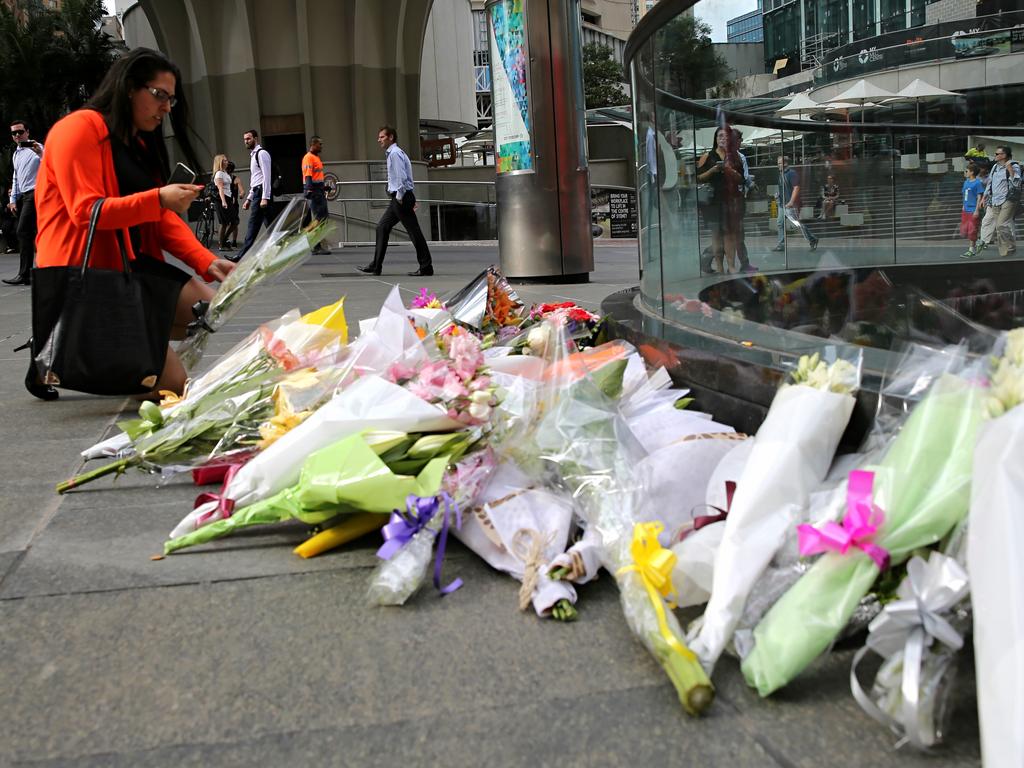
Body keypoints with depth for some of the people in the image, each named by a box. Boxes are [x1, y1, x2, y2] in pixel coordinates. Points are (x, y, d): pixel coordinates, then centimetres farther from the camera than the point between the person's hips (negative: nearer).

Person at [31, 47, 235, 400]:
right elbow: (85, 211, -20)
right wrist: (158, 199, -30)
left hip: (133, 265, 9)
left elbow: (162, 218, 11)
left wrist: (207, 262, -5)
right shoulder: (79, 128, -10)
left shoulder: (141, 144, 18)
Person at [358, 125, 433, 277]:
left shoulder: (395, 153, -13)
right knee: (382, 227, 11)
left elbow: (401, 178, -20)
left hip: (401, 198, -10)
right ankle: (375, 266, 13)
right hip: (398, 197, 10)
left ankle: (426, 268, -3)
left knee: (414, 231, -6)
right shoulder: (392, 153, 19)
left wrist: (400, 198, -16)